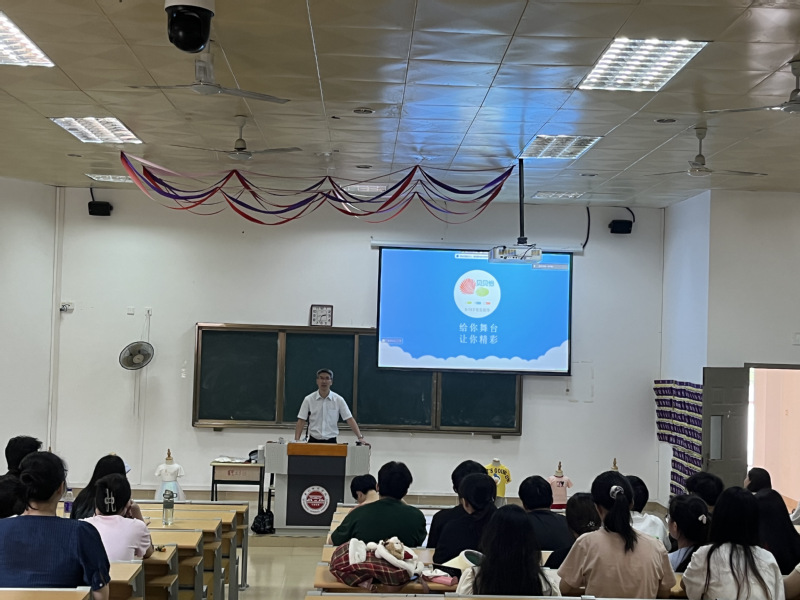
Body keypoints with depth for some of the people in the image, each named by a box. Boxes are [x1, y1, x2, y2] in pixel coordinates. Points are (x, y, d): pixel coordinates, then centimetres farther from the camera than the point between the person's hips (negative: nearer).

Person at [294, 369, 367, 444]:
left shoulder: (338, 400, -2)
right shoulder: (308, 400, -1)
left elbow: (350, 419, -3)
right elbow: (301, 421, -1)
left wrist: (360, 438, -13)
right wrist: (296, 440, -12)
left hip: (331, 441, 0)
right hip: (313, 441, 0)